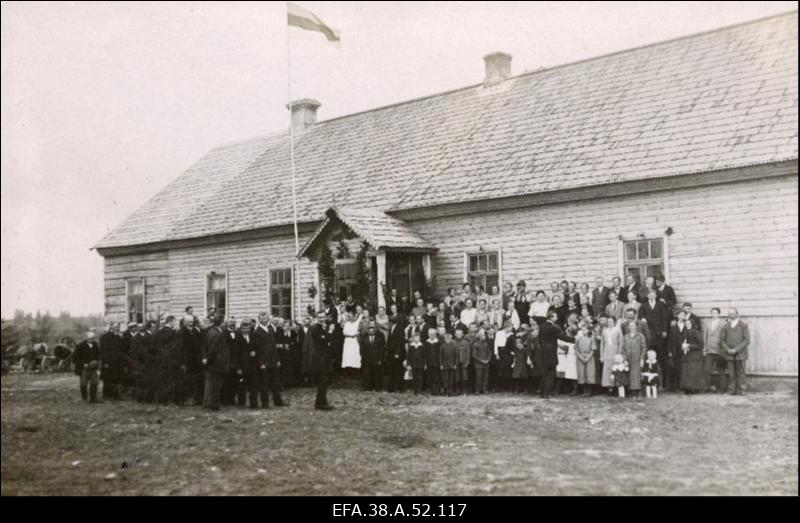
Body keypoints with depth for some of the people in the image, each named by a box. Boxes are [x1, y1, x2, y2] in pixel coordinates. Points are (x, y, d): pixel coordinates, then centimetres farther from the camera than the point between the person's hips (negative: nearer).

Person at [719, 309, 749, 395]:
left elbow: (746, 340, -4)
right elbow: (722, 339, 9)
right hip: (729, 354, 2)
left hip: (740, 353, -2)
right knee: (731, 373, 0)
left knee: (740, 373, -1)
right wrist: (727, 349, -6)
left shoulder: (743, 325, 3)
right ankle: (731, 390, 5)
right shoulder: (726, 326, 11)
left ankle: (741, 390, 6)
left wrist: (736, 349, -12)